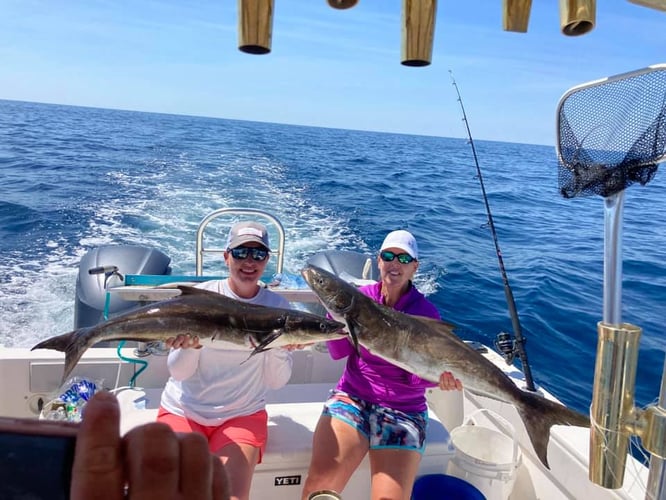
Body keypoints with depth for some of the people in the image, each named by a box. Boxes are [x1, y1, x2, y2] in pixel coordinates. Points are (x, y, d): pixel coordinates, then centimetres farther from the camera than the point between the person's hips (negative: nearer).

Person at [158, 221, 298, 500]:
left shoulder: (277, 307, -5)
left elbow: (276, 382, -5)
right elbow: (177, 372, -8)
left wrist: (279, 348, -25)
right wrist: (191, 346, -29)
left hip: (243, 414, 1)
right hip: (184, 410, 0)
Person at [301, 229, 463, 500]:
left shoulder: (426, 312, -4)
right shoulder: (361, 296, 2)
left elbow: (421, 375, -8)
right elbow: (339, 352, -2)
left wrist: (439, 375, -29)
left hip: (404, 410, -1)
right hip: (351, 396, 1)